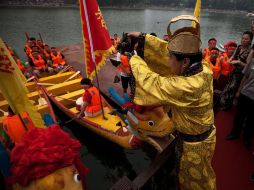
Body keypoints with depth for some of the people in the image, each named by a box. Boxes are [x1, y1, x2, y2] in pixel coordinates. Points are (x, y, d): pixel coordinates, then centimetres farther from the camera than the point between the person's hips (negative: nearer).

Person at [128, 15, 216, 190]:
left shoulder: (186, 87, -40)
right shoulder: (204, 67, -15)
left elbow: (150, 82, -29)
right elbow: (168, 50, -7)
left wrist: (134, 59, -13)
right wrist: (143, 37, -6)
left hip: (194, 144, -8)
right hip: (205, 133, 8)